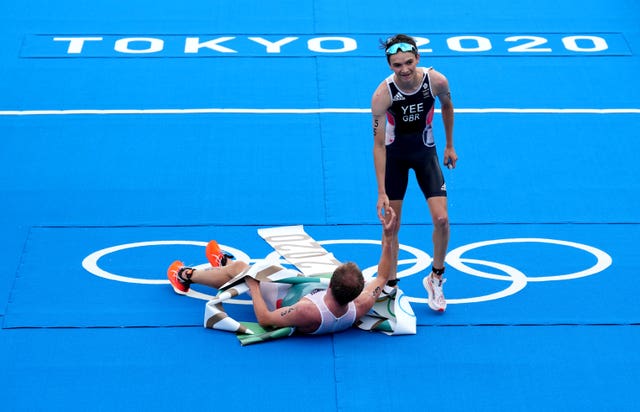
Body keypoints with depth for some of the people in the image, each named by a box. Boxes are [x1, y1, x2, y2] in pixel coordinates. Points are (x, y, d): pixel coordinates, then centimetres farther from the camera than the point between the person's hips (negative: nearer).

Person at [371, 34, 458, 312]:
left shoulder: (437, 81, -24)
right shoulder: (382, 94, -29)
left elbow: (447, 106, 2)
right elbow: (378, 144, -25)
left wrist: (450, 145, 11)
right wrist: (382, 192, -28)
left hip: (426, 153, 1)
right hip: (394, 155, -1)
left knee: (441, 219, -9)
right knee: (391, 224, 1)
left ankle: (435, 279, 14)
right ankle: (390, 285, 19)